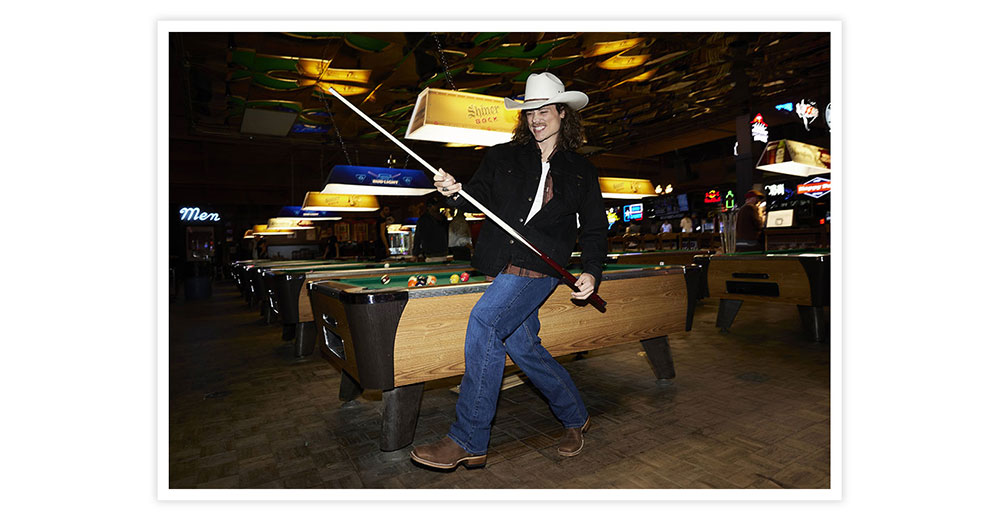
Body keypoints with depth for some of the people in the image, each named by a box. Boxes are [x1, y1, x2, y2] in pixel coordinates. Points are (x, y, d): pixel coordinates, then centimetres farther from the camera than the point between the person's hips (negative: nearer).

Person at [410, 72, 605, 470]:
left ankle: (467, 441, -15)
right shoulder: (503, 157, 13)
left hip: (540, 267, -4)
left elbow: (594, 228, 12)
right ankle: (575, 417, 32)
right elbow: (480, 198, 5)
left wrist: (591, 272, -1)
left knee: (484, 320, -24)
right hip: (502, 264, 4)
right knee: (523, 347, 7)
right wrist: (455, 193, -17)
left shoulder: (581, 171, 10)